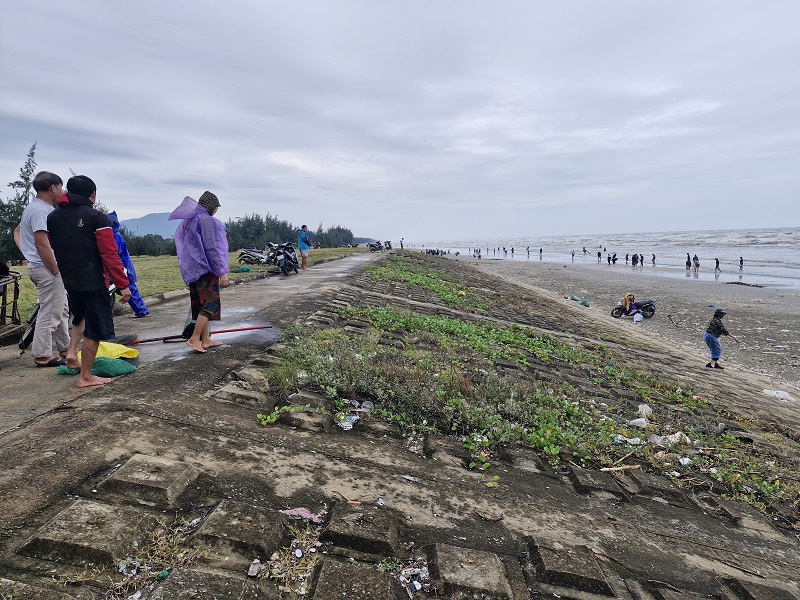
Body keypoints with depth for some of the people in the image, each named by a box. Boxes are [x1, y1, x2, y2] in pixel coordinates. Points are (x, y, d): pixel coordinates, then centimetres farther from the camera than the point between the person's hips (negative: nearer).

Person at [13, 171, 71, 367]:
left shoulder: (36, 207, 15)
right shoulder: (40, 210, -17)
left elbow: (17, 231, 25)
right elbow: (42, 245, -22)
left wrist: (27, 253, 17)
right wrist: (56, 271, -18)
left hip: (39, 266, 11)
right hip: (47, 268, -11)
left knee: (61, 310, 17)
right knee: (49, 314, -4)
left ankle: (65, 349, 26)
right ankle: (42, 356, 4)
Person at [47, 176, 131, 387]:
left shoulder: (53, 217, 10)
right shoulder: (96, 218, -11)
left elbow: (52, 249, 15)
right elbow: (110, 255, -17)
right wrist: (122, 285, -16)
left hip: (68, 280, 7)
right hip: (93, 282, -7)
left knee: (81, 317, 31)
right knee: (95, 329, 2)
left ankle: (72, 352, 16)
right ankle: (85, 377, 7)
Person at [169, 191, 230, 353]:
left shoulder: (190, 220, 15)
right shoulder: (207, 220, -12)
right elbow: (211, 248, -18)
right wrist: (222, 272, -17)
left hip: (192, 270, 9)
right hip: (205, 269, -9)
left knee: (202, 305, 12)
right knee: (210, 304, -4)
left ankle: (206, 339, 16)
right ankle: (194, 339, -7)